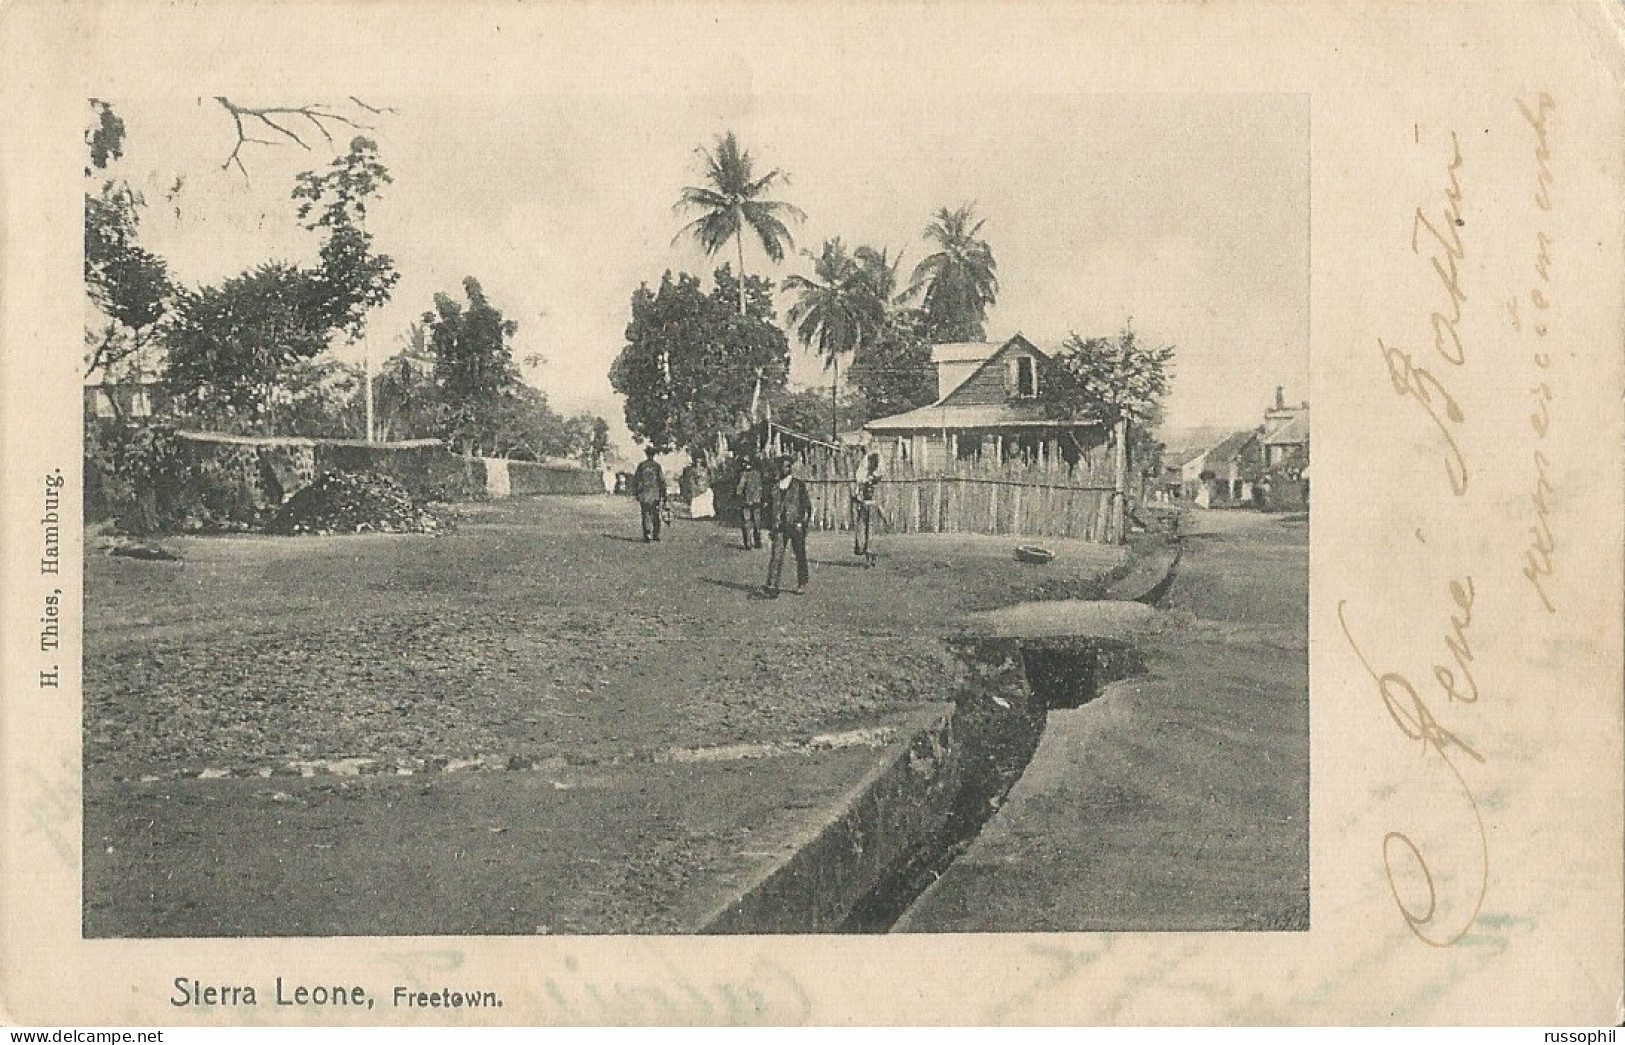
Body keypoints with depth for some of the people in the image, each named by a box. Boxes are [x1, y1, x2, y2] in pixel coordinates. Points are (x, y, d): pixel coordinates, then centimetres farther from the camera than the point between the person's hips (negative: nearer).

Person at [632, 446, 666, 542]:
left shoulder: (641, 466, 0)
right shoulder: (657, 466, -2)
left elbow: (635, 480, 3)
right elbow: (662, 481, -3)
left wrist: (635, 493, 11)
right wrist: (663, 495, 3)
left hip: (644, 494, 0)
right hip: (655, 494, 0)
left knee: (646, 516, 0)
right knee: (655, 515, 12)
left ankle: (647, 535, -12)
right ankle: (656, 535, 17)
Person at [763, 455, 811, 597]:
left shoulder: (799, 485, 1)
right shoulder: (773, 487, 10)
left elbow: (807, 505, 1)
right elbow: (770, 508, 16)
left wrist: (804, 523, -7)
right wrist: (770, 528, 12)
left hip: (796, 525, -2)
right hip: (779, 526, 2)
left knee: (800, 556, 8)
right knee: (776, 555, -9)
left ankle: (802, 584, 23)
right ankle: (772, 586, -14)